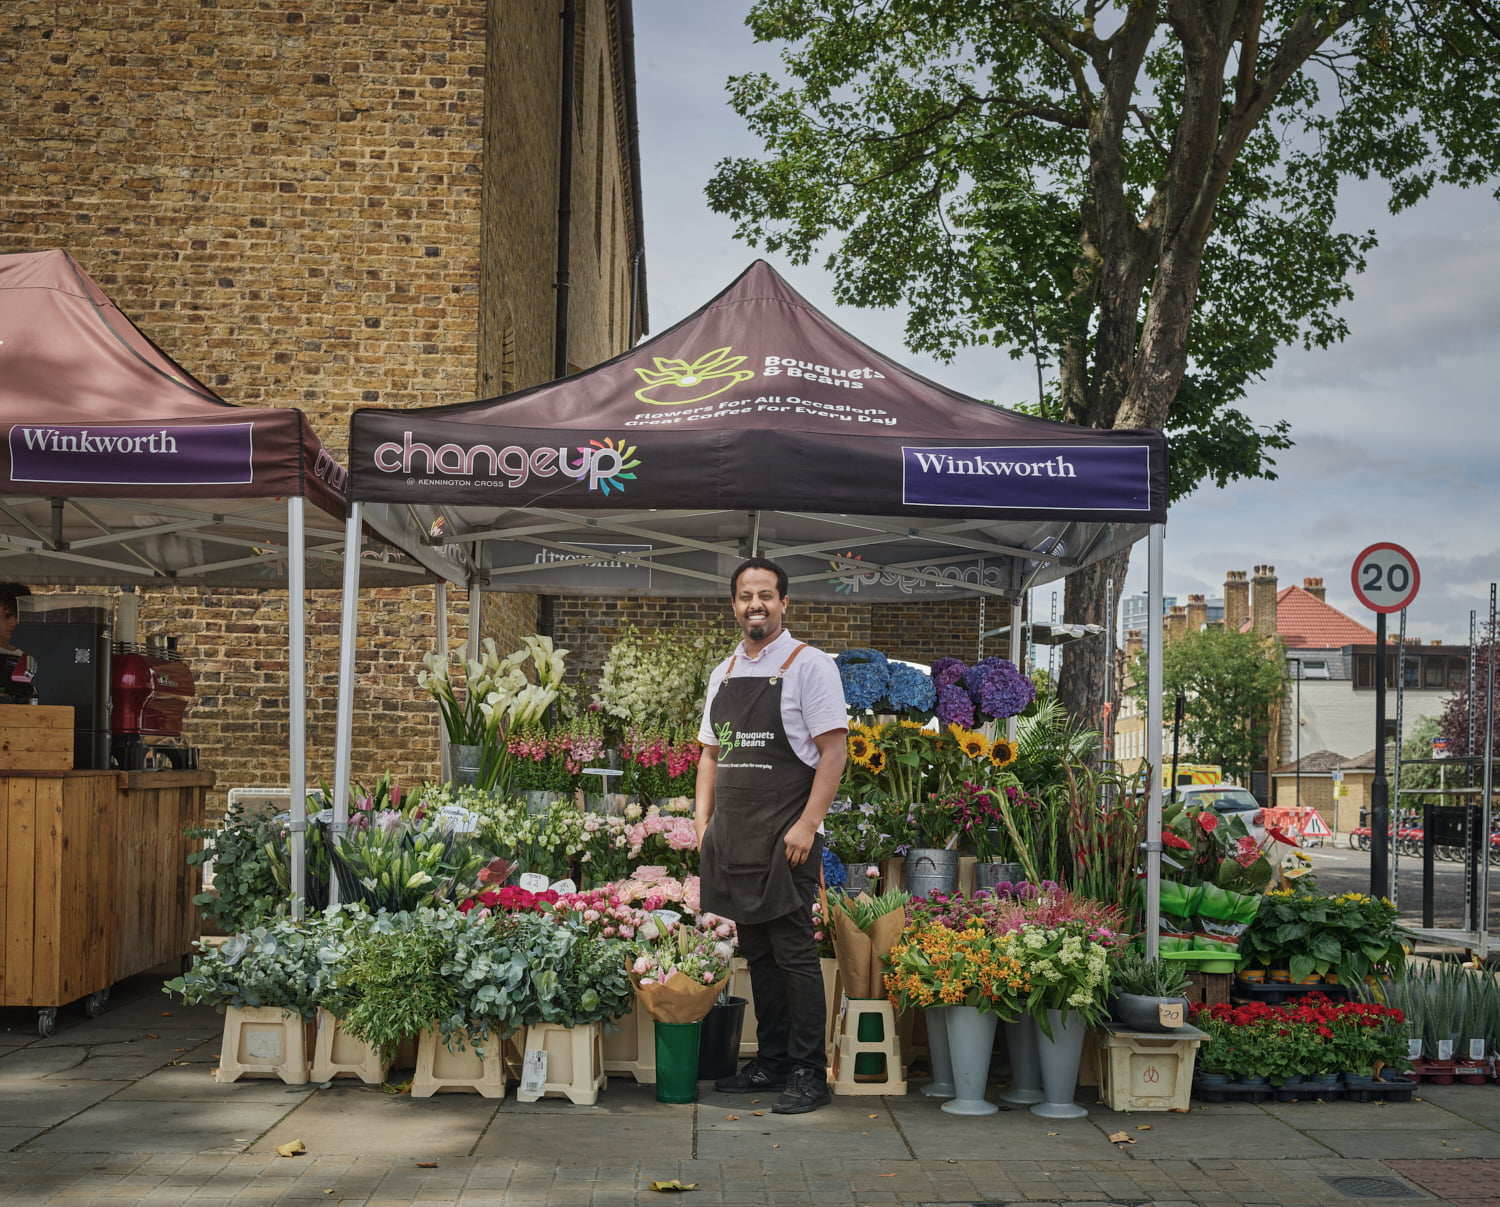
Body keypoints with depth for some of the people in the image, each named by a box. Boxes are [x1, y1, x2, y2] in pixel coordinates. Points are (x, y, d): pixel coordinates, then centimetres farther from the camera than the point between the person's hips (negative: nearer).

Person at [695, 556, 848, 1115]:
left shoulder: (809, 665, -5)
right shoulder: (724, 674, 14)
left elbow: (832, 752, -10)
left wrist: (807, 825, -17)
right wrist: (703, 822, 9)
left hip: (785, 836, -6)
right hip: (732, 835, 6)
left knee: (794, 952, -5)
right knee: (757, 952, 12)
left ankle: (808, 1073, 2)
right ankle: (770, 1062, 21)